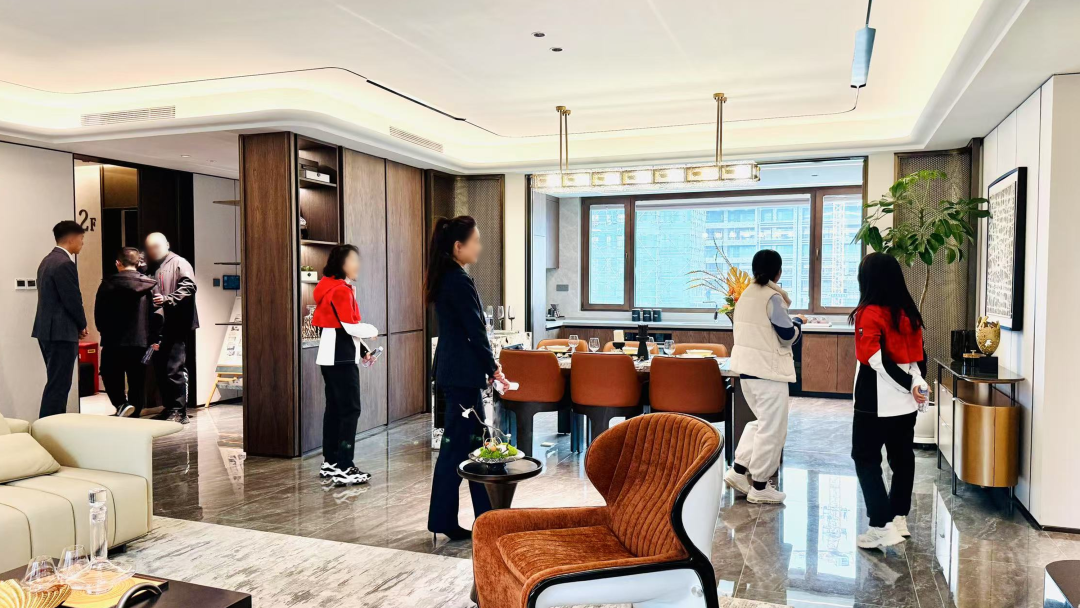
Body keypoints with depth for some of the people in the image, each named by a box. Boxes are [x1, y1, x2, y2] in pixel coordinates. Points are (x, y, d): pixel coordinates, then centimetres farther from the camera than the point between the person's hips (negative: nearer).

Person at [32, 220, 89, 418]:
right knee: (58, 385, -6)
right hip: (60, 332, -10)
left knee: (56, 383, 16)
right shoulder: (64, 263, -17)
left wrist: (76, 325, 11)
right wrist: (82, 325, -1)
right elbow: (72, 300, -18)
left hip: (48, 330, 10)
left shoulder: (48, 260, 15)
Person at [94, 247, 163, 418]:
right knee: (136, 383, 10)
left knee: (111, 378, 14)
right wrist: (155, 339, 7)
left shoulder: (108, 284, -4)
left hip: (113, 342, -1)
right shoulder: (149, 285, -2)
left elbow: (99, 314, 1)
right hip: (140, 342, 1)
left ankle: (121, 404, -10)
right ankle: (134, 417, 11)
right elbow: (157, 314, -3)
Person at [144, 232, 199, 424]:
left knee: (174, 368, -10)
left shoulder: (179, 263, -1)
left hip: (175, 325, -8)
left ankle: (179, 411, -4)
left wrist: (167, 300, -24)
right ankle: (169, 408, 21)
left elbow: (188, 287, -14)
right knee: (159, 368, 11)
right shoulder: (150, 268, 20)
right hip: (157, 326, 8)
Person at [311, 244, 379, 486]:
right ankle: (343, 468, -7)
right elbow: (350, 326, -20)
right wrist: (373, 330, -2)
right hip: (341, 358, -10)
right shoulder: (341, 290, -15)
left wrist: (362, 350, 12)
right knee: (350, 410, -8)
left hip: (331, 356, 10)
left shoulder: (331, 287, 17)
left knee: (334, 408, 13)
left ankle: (330, 463, 19)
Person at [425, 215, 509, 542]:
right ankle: (443, 521, 12)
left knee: (474, 441, 14)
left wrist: (487, 366, 18)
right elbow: (475, 331, -16)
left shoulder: (444, 278, 12)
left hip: (454, 369, 10)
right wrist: (494, 368, -5)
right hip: (463, 373, -10)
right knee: (457, 444, 0)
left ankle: (487, 516, 23)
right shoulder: (459, 281, -17)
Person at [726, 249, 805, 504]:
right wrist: (798, 321, 9)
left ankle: (738, 470, 17)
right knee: (773, 428, 2)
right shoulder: (772, 297, -14)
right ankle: (760, 486, 9)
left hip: (747, 367, 9)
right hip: (768, 369, -9)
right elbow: (788, 335, -10)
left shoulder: (746, 295, 12)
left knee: (762, 422, 21)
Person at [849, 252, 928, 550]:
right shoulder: (910, 313, 7)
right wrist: (917, 385, 5)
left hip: (876, 402, -7)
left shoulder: (869, 313, -15)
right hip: (906, 402, 7)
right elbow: (918, 354, 7)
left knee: (866, 459, 1)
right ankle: (899, 518, 25)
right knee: (902, 458, 15)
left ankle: (882, 527, -2)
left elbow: (877, 360, -19)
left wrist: (909, 387, -10)